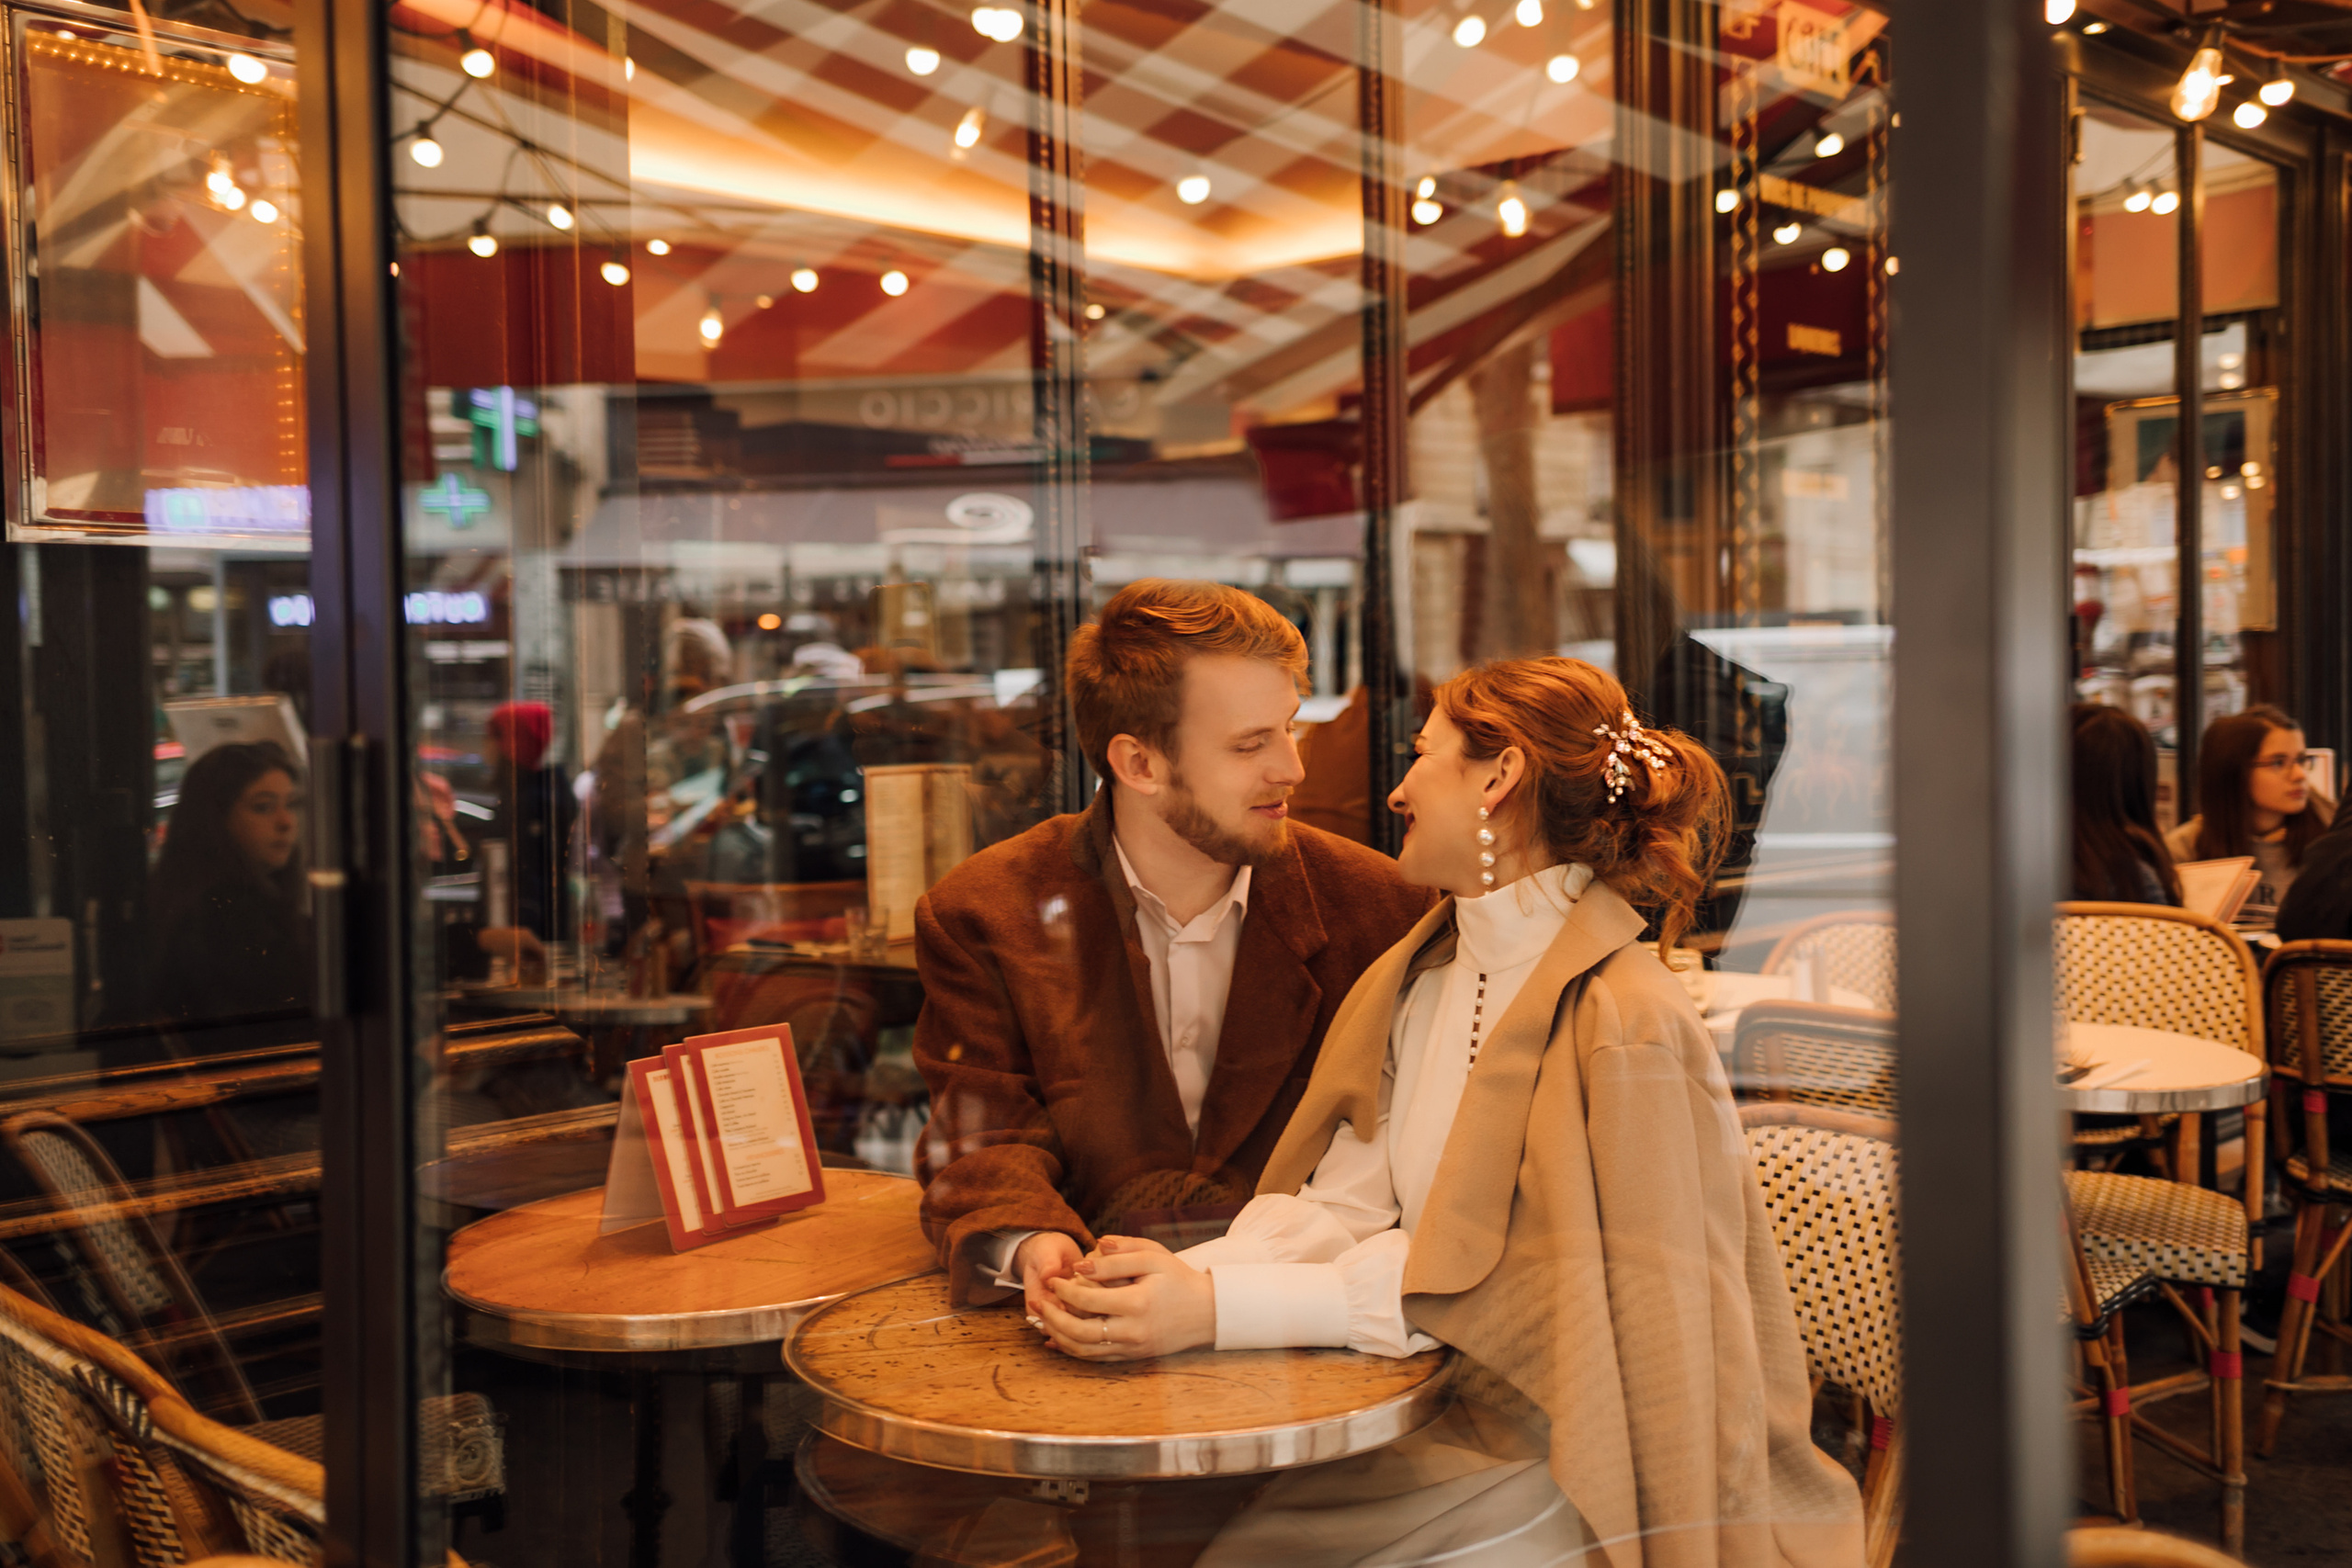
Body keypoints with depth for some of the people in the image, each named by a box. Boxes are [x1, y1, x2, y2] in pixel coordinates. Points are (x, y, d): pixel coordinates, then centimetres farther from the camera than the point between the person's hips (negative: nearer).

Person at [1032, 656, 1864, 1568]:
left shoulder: (1622, 1025, -19)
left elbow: (1494, 1286, -20)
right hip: (1445, 1421, 6)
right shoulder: (1416, 979, 7)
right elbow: (1343, 1209, -1)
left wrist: (1219, 1307, -25)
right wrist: (1183, 1278, -19)